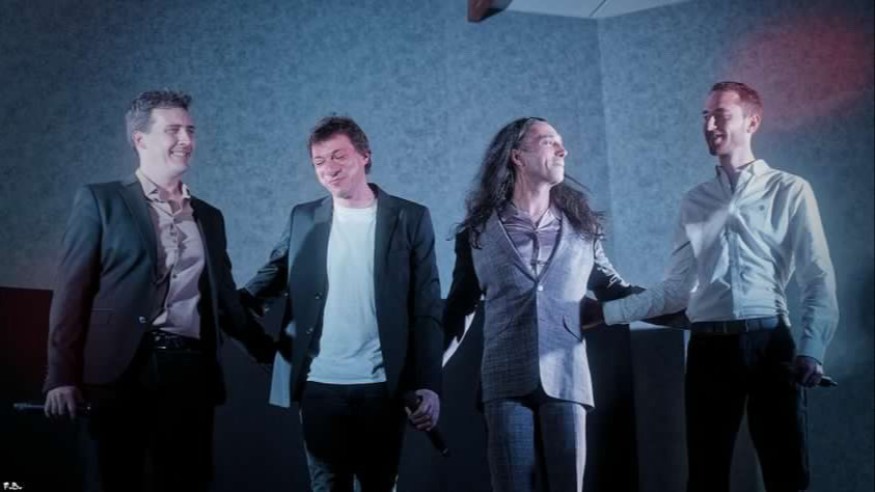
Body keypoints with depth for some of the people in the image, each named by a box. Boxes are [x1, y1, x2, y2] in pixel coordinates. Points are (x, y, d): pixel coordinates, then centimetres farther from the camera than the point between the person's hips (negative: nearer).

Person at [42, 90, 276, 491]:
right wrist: (63, 375, -8)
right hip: (123, 371, -3)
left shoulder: (208, 216, 17)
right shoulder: (99, 201, 3)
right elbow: (71, 291, -1)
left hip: (191, 372, 4)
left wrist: (269, 351, 18)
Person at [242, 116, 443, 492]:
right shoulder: (303, 219, 8)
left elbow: (427, 308, -1)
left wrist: (429, 384, -8)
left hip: (383, 387, -1)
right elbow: (274, 276, 5)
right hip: (319, 386, 2)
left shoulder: (410, 218, 0)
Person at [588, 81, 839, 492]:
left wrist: (811, 350, -13)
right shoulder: (694, 202, 16)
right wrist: (607, 312, 5)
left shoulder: (790, 191, 6)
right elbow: (677, 288, 12)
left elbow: (818, 280, 0)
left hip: (769, 343, -3)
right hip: (709, 347, 3)